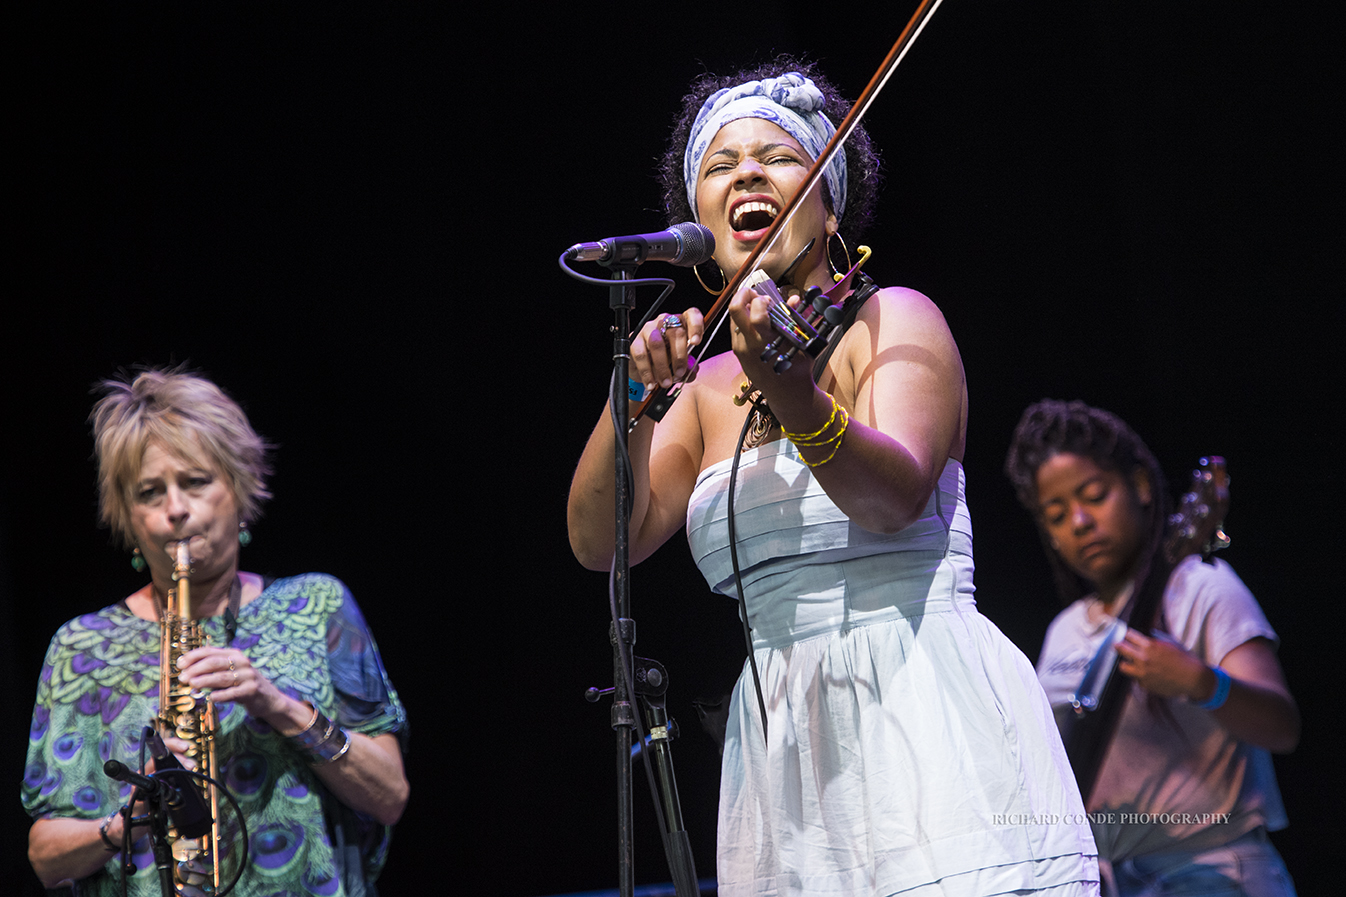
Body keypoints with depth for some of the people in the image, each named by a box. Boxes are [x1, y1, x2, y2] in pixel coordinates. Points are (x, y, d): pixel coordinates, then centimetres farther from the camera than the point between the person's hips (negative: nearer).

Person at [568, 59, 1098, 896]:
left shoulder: (895, 321, 2)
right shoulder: (708, 387, 15)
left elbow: (895, 493, -17)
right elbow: (602, 541, 4)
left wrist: (791, 394, -36)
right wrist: (636, 395, -12)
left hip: (930, 718, -4)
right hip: (786, 743, 4)